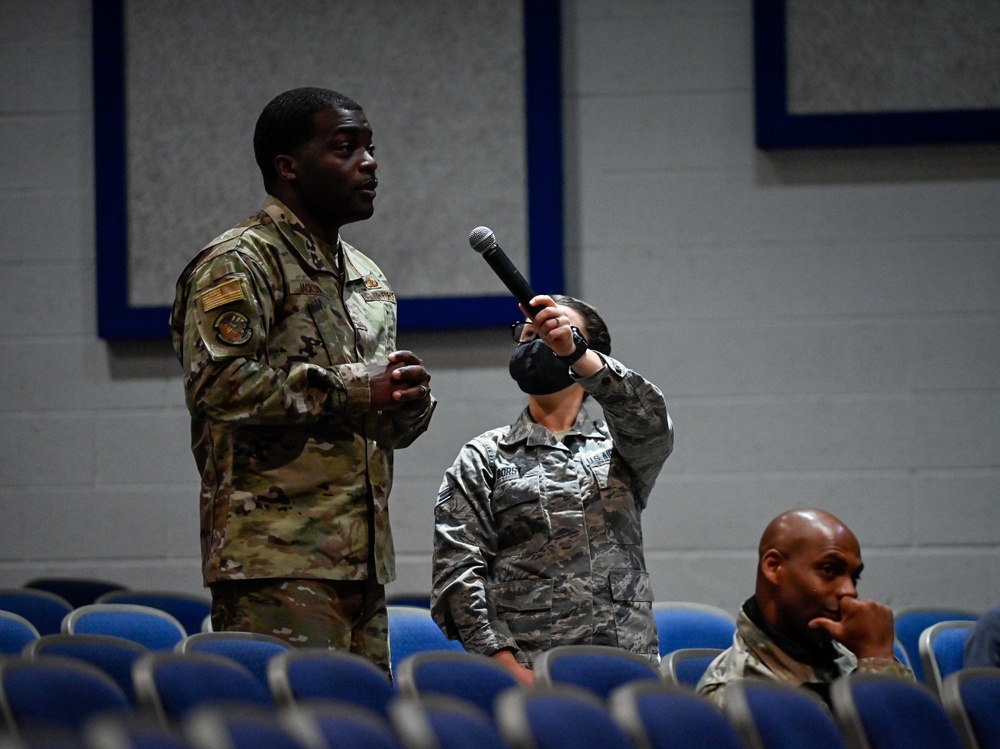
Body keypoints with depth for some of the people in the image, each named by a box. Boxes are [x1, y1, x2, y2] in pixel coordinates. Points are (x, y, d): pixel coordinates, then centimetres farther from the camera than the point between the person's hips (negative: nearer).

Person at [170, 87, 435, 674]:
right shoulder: (237, 265, -5)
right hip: (278, 564, -9)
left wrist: (410, 399, 1)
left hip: (362, 561, 9)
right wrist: (355, 388, -16)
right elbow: (221, 383, -21)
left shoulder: (368, 278, 23)